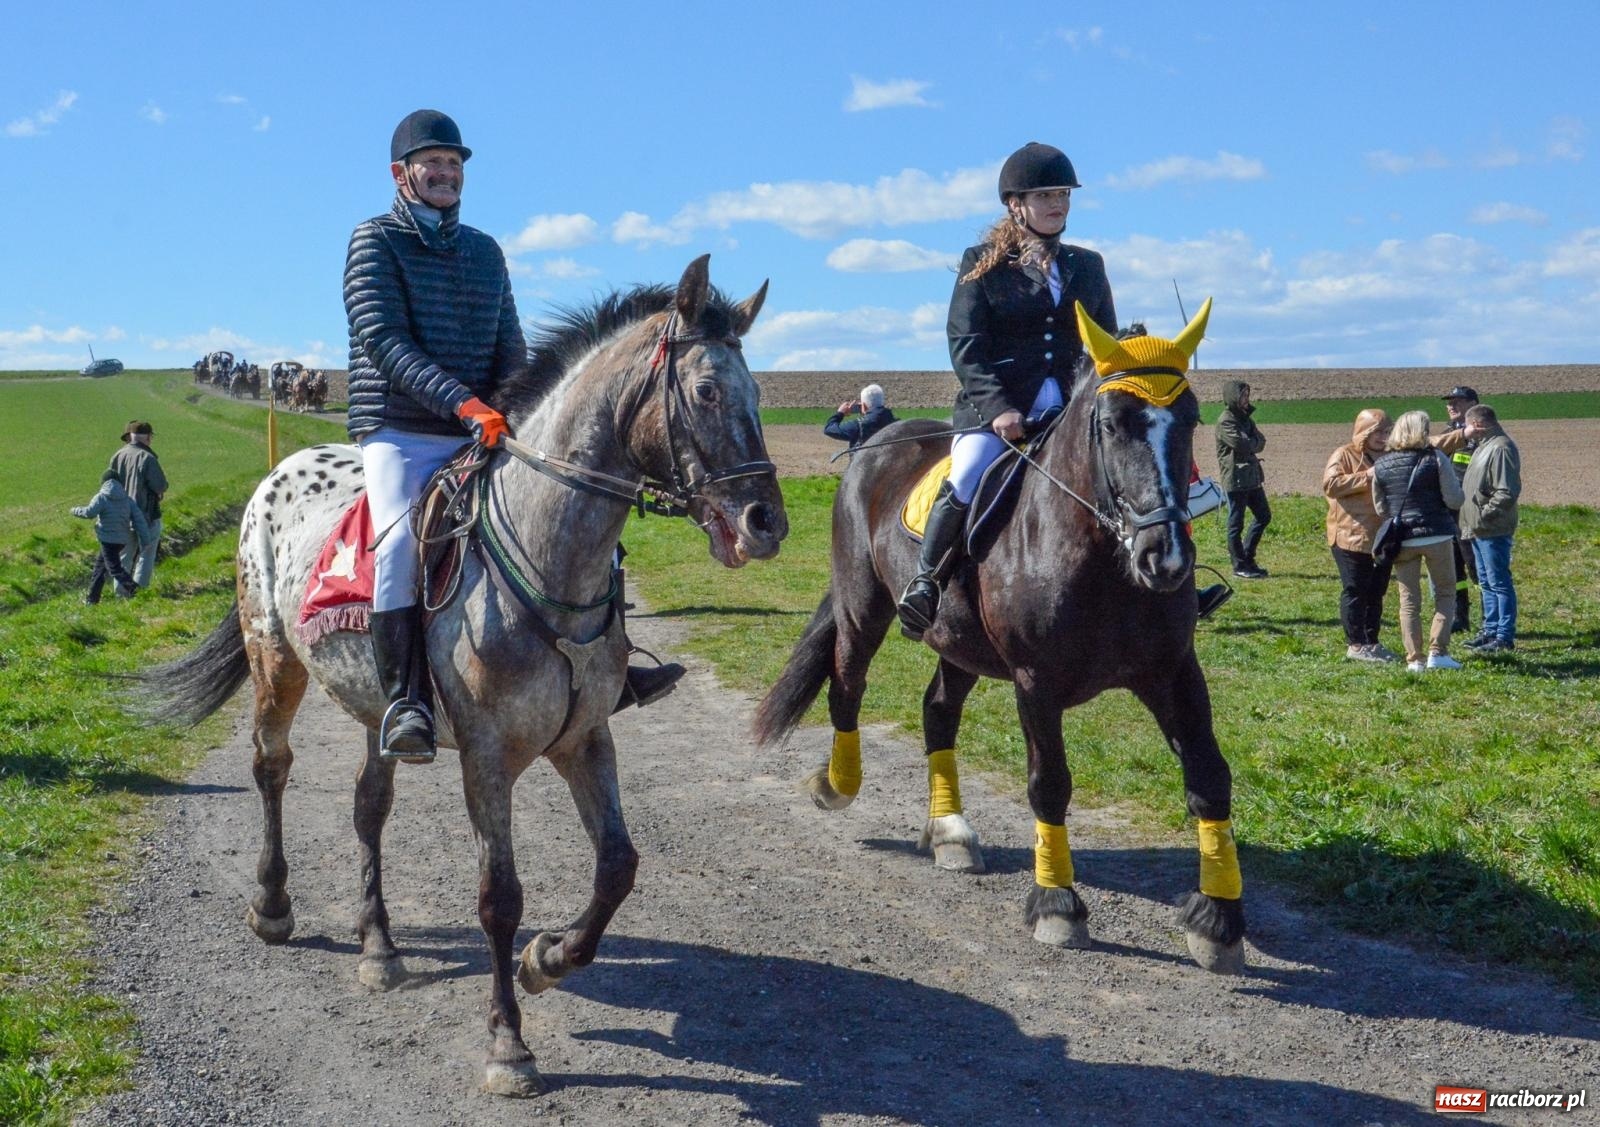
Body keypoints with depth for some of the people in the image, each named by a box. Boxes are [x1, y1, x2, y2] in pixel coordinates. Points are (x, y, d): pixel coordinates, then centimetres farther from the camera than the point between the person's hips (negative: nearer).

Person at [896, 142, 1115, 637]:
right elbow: (965, 347, -3)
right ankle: (924, 580, -16)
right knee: (967, 479, -30)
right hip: (994, 407, -4)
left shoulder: (1087, 266, 19)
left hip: (1072, 407, 4)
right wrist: (997, 407, -18)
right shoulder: (982, 264, 7)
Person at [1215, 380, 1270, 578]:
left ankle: (1247, 557, 21)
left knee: (1264, 515, 12)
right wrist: (1254, 442, -2)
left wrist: (1250, 443, -11)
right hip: (1235, 478, -9)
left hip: (1252, 478, 9)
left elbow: (1261, 443, 7)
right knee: (1236, 523, -1)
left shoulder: (1245, 418, 16)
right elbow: (1241, 445, -21)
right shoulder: (1226, 421, -12)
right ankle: (1240, 566, 5)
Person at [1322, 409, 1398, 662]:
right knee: (1355, 592, -3)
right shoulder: (1344, 456, -5)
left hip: (1382, 537, 7)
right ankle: (1355, 644, 2)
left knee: (1376, 593, 12)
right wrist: (1366, 477, -21)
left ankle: (1371, 641, 20)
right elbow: (1330, 484, -20)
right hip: (1352, 536, -7)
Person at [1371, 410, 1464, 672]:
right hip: (1437, 536, -3)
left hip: (1402, 540, 3)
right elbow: (1454, 500, -9)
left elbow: (1380, 508, 7)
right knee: (1446, 593, 10)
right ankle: (1437, 652, 0)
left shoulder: (1380, 466, 2)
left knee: (1409, 601, 8)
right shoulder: (1436, 459, -7)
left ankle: (1414, 658, 6)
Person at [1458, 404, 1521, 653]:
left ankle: (1505, 638, -1)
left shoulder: (1501, 448, -17)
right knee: (1487, 582, 17)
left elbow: (1507, 493, -23)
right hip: (1480, 530, 10)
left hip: (1493, 530, -10)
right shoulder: (1484, 445, 15)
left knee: (1499, 583, -5)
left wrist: (1483, 515, -20)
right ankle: (1491, 631, 26)